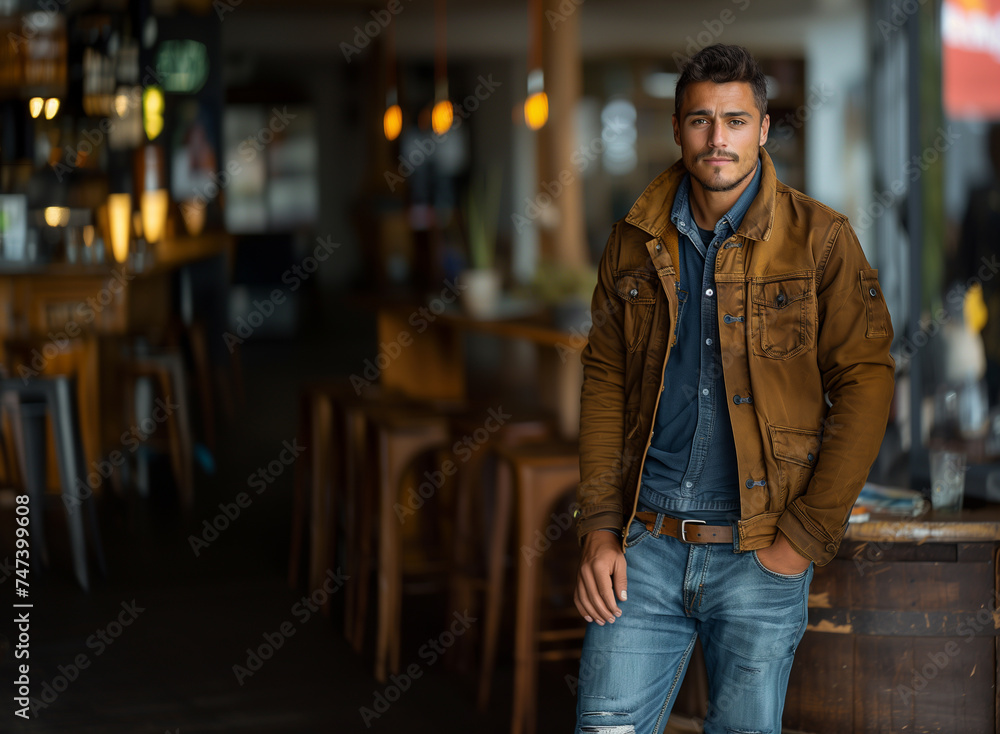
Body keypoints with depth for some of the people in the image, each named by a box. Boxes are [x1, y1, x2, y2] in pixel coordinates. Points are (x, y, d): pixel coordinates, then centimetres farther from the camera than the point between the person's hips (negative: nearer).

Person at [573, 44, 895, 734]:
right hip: (645, 541, 2)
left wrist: (807, 537, -9)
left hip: (762, 554, -2)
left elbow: (865, 384, -4)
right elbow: (605, 378, 10)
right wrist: (599, 528, 0)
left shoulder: (820, 239, -2)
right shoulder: (635, 242, 8)